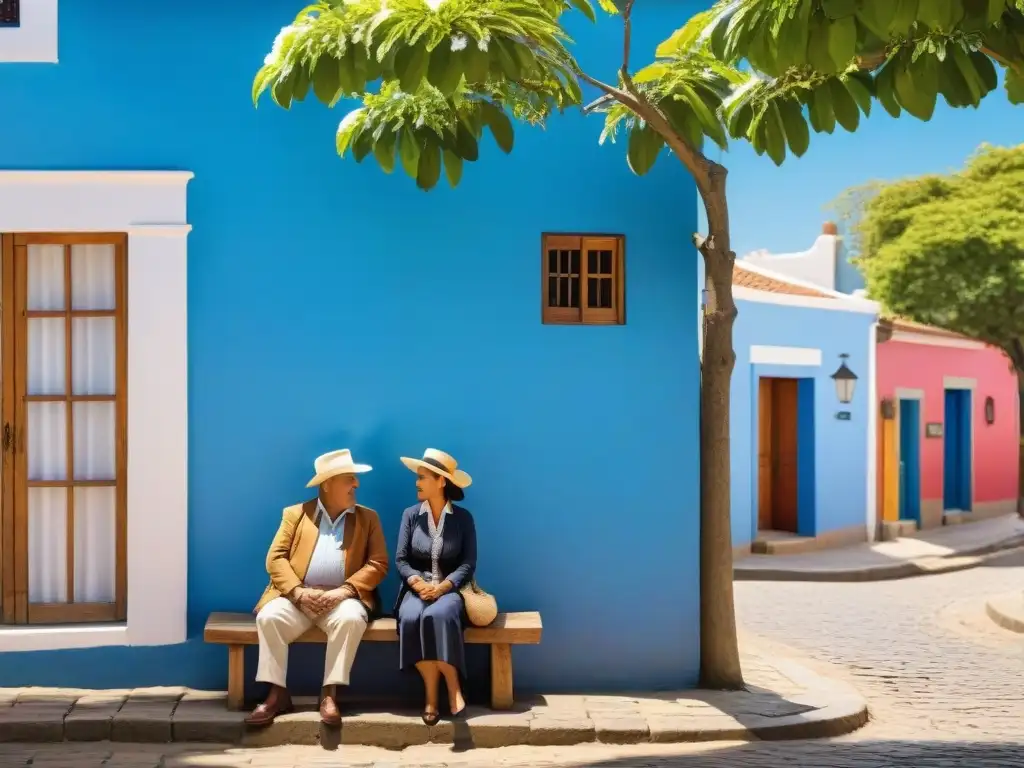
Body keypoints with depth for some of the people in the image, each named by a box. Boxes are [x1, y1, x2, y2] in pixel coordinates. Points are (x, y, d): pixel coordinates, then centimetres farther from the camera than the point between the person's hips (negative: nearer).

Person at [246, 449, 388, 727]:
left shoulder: (368, 518, 14)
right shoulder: (296, 514, 13)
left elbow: (378, 564, 4)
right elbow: (275, 558, 4)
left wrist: (344, 591, -12)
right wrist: (299, 592, -14)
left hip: (342, 598, 0)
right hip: (298, 597, 1)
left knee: (351, 619, -34)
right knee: (269, 618, -29)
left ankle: (329, 694, -28)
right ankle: (277, 694, -23)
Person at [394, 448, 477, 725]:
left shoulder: (463, 517, 3)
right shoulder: (411, 514, 7)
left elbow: (468, 563, -3)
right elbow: (400, 560, 3)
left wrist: (442, 587, -18)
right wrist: (418, 583, -16)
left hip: (450, 590, -2)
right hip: (417, 589, 2)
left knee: (437, 616, -37)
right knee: (411, 619, -34)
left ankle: (452, 688, -28)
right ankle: (432, 693, -26)